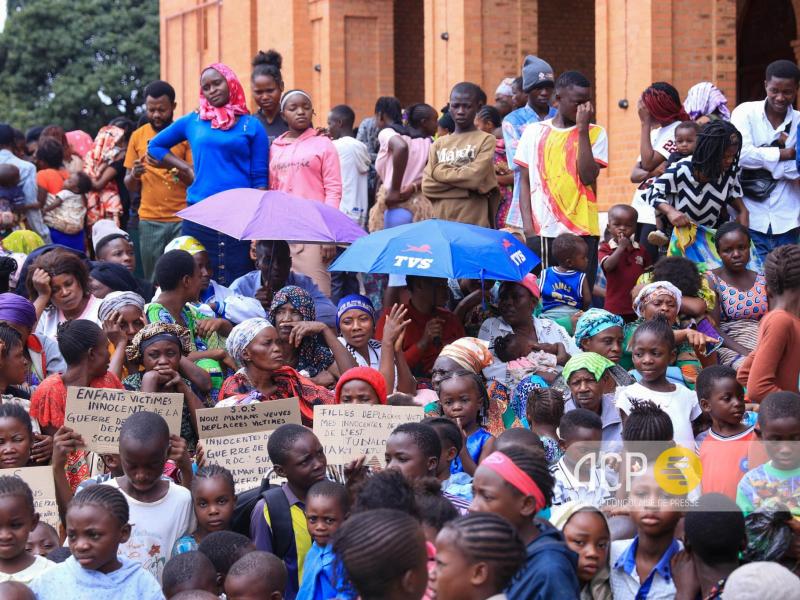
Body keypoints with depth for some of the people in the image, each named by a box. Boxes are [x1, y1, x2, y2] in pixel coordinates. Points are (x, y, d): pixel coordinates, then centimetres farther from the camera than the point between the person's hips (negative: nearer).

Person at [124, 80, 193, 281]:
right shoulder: (138, 136, 9)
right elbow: (130, 186, 12)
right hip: (149, 221, 2)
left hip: (182, 219, -2)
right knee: (152, 278, 2)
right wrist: (133, 176, -11)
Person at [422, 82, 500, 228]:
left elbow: (475, 176, -13)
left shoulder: (486, 140, 2)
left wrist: (440, 171, -1)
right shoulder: (439, 144, 14)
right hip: (441, 223, 4)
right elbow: (427, 185, 2)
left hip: (474, 225, -4)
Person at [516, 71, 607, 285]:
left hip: (582, 230, -1)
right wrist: (528, 226, -2)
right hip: (542, 232, 1)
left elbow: (587, 176, -8)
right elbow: (525, 181, 8)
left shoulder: (595, 133, 5)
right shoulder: (534, 132, 9)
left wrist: (582, 129, -8)